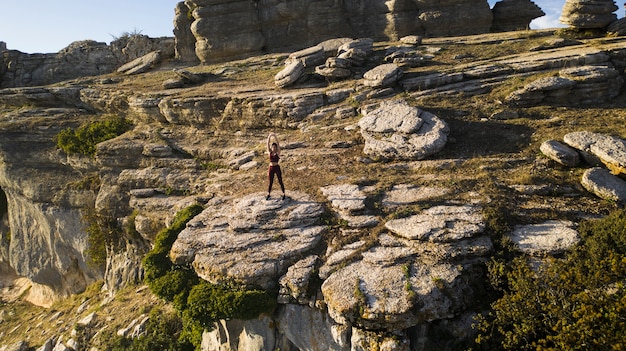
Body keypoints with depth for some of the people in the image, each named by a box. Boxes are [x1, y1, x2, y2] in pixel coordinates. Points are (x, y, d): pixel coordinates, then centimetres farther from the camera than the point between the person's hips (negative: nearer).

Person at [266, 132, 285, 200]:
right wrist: (269, 137, -13)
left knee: (280, 182, 5)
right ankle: (268, 195, 21)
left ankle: (283, 194, 14)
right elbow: (268, 144, -4)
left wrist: (275, 137, -17)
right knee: (270, 182, 11)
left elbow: (278, 144, -12)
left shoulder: (277, 153, -2)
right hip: (271, 168, 2)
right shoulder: (270, 152, 4)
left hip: (277, 168, -2)